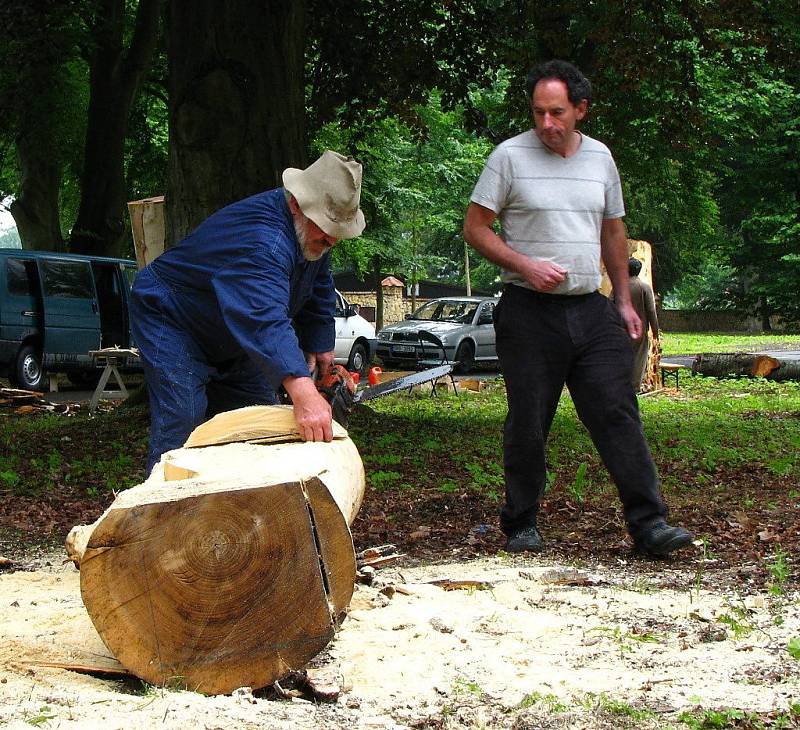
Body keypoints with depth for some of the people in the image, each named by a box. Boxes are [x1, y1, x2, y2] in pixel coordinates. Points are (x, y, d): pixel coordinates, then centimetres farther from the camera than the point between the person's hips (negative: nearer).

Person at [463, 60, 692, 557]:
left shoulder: (599, 157, 11)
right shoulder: (510, 156, -3)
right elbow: (475, 228, -1)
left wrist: (625, 301, 16)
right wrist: (525, 266, -14)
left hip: (591, 310, 3)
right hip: (529, 311, -3)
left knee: (618, 415, -3)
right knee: (528, 425, 2)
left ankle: (649, 524, -2)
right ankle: (521, 526, 15)